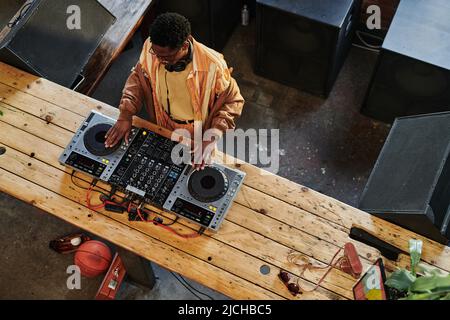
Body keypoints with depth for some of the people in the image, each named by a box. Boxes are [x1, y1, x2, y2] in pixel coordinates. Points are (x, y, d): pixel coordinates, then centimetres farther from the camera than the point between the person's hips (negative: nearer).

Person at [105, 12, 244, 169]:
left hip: (197, 140, -3)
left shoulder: (212, 66, -33)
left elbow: (232, 100, -17)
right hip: (160, 128, 3)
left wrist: (213, 138, -29)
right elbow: (137, 78, -3)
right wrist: (125, 115, -15)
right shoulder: (152, 48, -22)